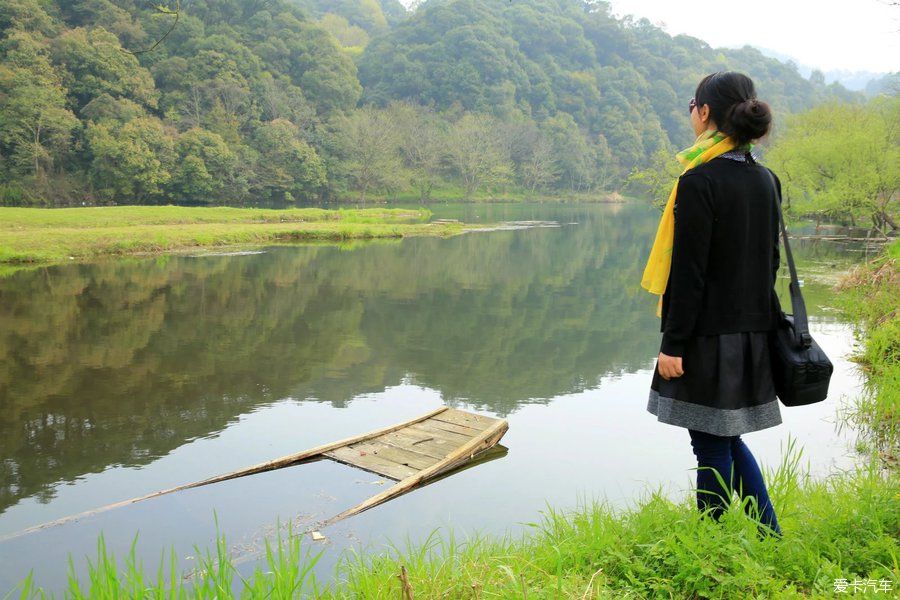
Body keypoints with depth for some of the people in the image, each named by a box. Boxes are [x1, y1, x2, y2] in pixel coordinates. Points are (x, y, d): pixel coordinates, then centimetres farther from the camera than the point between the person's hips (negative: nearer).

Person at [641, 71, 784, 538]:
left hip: (709, 336, -8)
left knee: (711, 446, 4)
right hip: (752, 332, 8)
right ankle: (770, 537, 25)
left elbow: (689, 272, -18)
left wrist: (673, 343, -14)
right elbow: (770, 261, 14)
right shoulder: (765, 180, 7)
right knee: (727, 438, 21)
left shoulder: (699, 181, -16)